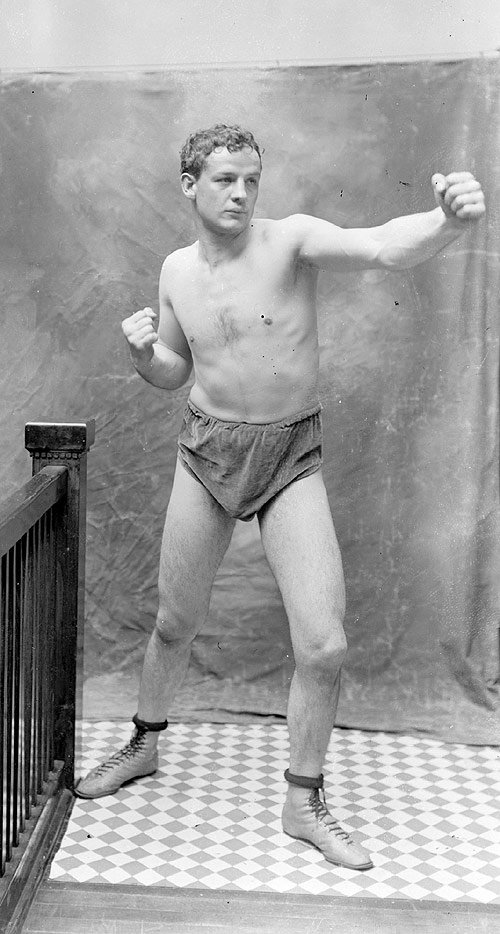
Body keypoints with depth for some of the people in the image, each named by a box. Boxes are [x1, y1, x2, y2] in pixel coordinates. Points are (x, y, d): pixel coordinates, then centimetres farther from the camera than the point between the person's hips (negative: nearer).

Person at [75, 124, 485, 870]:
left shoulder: (293, 240, -12)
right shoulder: (176, 270, 1)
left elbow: (385, 248, -32)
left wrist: (450, 219, -53)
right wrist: (143, 351, -9)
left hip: (292, 457, -3)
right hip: (206, 453, 3)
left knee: (324, 645, -9)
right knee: (176, 622, 15)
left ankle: (304, 803, 13)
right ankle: (144, 746, 42)